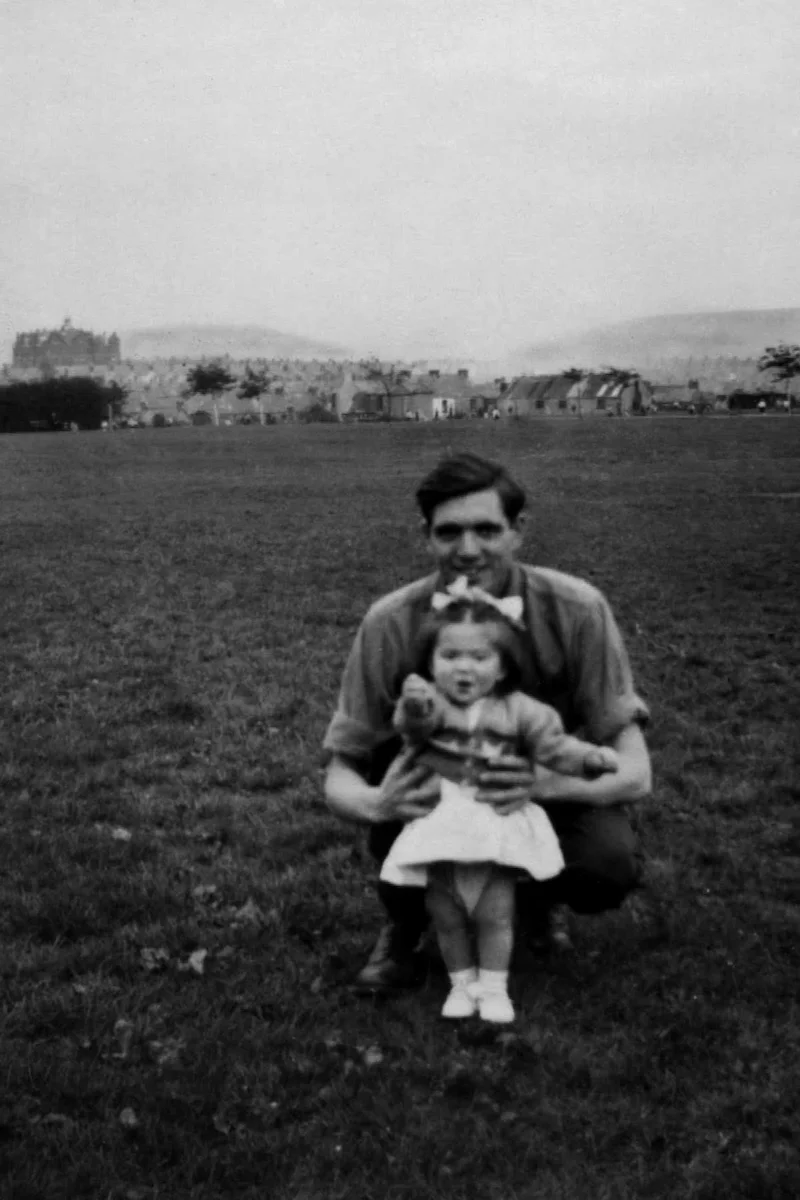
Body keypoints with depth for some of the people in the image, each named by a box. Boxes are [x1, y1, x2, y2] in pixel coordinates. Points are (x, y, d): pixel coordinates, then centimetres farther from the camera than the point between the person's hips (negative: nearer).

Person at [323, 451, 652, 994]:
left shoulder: (577, 610, -24)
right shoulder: (391, 623, -22)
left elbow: (634, 772, -24)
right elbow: (340, 776, -15)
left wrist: (545, 782, -46)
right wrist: (373, 803, -41)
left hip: (549, 789, 0)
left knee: (611, 866, -30)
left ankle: (534, 892, 9)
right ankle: (405, 924, -2)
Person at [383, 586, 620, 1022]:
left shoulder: (516, 710, 2)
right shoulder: (427, 703, -5)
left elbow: (551, 743, 2)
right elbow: (411, 726, -26)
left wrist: (590, 757, -15)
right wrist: (415, 707, -49)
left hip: (498, 827, 0)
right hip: (439, 826, 0)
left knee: (495, 915, 2)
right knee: (445, 915, 9)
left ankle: (494, 988, 18)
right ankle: (462, 982, 27)